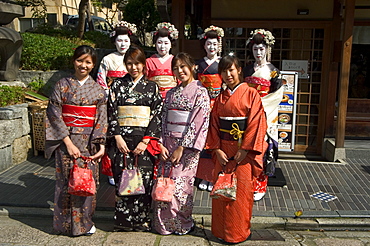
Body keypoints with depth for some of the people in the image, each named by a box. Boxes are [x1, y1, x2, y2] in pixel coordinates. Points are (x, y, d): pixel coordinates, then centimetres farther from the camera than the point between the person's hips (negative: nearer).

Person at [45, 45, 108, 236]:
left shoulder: (98, 90, 5)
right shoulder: (62, 85, 1)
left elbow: (102, 119, 1)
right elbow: (54, 115, -4)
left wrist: (101, 145, -9)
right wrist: (68, 142, -12)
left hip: (89, 141, 1)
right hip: (66, 140, -1)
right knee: (66, 180, 3)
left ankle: (85, 222, 21)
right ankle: (66, 223, 20)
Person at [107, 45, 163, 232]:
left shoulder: (152, 87, 7)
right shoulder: (117, 85, 9)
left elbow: (157, 115, 1)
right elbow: (111, 113, 4)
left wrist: (145, 141, -8)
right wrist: (117, 137, -7)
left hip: (144, 140, 0)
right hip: (121, 140, 1)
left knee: (144, 179, -1)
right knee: (122, 178, 1)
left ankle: (142, 220, 14)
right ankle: (123, 219, 16)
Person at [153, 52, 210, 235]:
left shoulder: (200, 92, -5)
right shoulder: (171, 93, 14)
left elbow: (198, 123, -12)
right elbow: (164, 120, 12)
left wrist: (182, 148, -15)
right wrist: (162, 145, 0)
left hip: (187, 145, -5)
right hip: (169, 144, 6)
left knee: (179, 184, -3)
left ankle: (181, 224, 15)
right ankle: (164, 223, 20)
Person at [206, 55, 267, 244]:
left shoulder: (251, 94, -3)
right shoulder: (220, 98, 12)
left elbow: (256, 123, -10)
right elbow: (214, 124, 8)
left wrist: (244, 150, -16)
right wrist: (217, 149, -4)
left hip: (243, 152, -4)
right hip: (223, 152, 4)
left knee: (241, 191, 2)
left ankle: (238, 232, 17)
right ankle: (221, 230, 23)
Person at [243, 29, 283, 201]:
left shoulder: (273, 71, 0)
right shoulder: (247, 70, 12)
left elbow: (277, 94, -5)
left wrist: (259, 103, -13)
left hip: (265, 114, -3)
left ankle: (260, 186, 8)